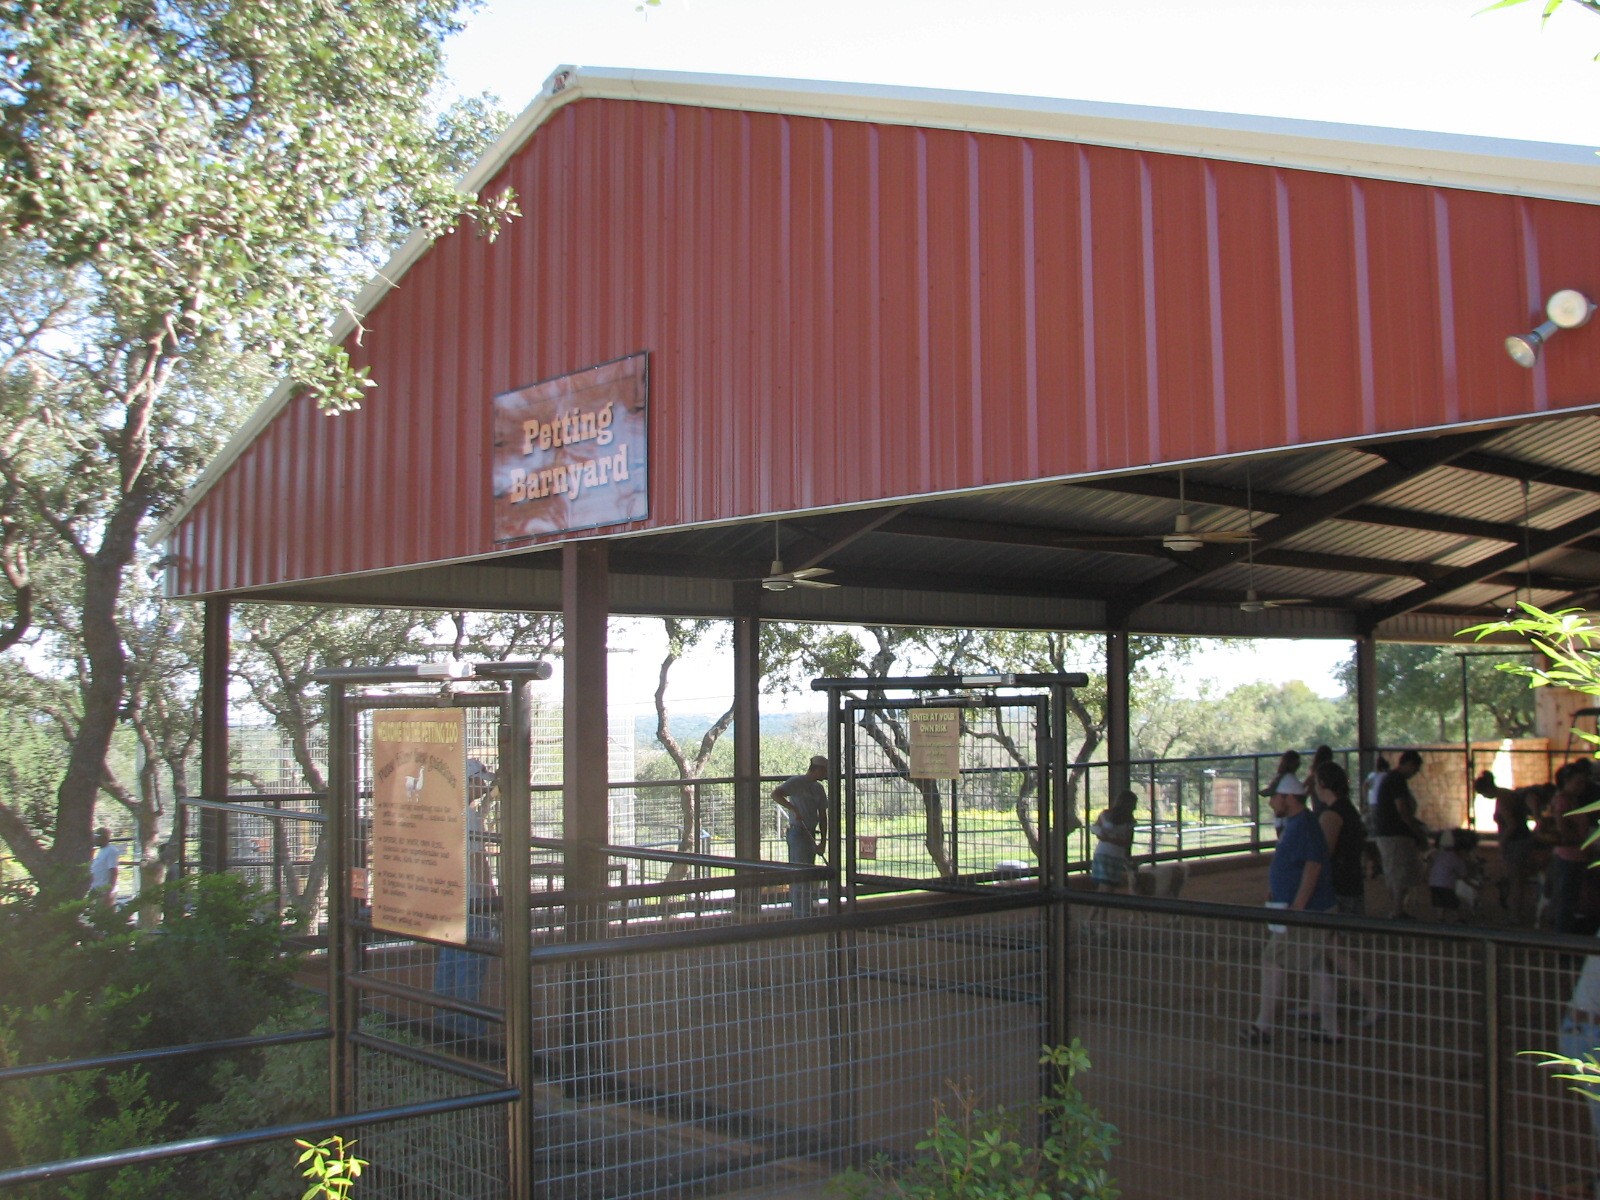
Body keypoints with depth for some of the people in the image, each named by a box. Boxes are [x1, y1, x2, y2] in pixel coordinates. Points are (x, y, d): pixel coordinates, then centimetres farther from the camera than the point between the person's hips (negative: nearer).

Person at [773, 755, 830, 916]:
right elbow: (775, 794, -22)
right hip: (797, 832, -8)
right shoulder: (796, 782, -8)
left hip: (810, 834, 8)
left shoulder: (819, 788, 15)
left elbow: (822, 816, 15)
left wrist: (822, 842, 9)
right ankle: (802, 915, -10)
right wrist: (793, 809, -31)